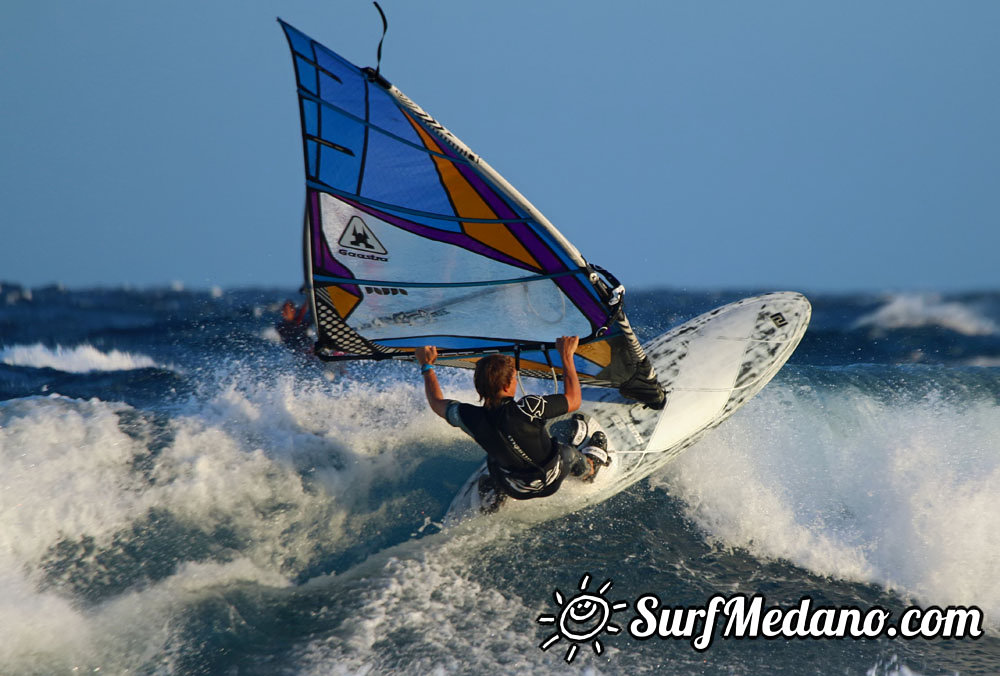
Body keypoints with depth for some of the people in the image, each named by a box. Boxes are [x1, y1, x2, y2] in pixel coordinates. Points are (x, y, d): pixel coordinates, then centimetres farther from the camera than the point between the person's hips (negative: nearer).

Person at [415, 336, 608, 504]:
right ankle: (589, 468, 63)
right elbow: (573, 400, -22)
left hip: (515, 491, 1)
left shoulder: (471, 418, -27)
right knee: (568, 453, 34)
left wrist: (426, 366, 9)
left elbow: (437, 403, -6)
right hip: (551, 483, -1)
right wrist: (566, 355, -13)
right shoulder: (528, 408, -38)